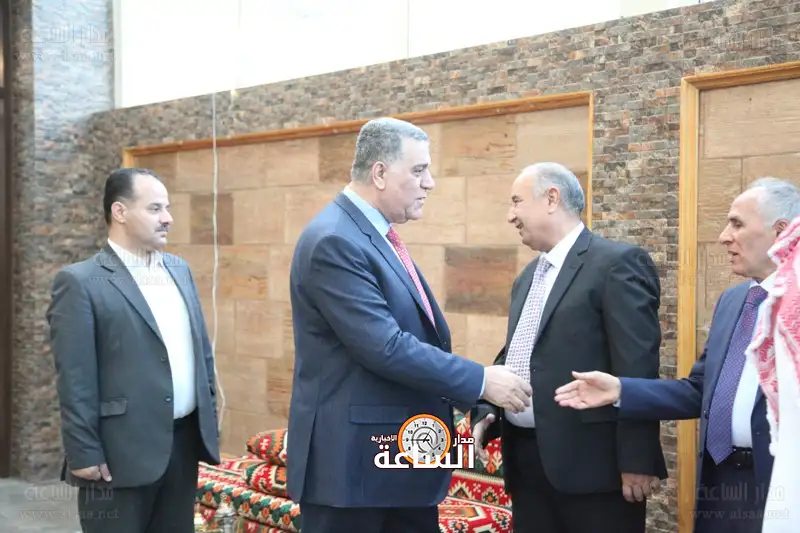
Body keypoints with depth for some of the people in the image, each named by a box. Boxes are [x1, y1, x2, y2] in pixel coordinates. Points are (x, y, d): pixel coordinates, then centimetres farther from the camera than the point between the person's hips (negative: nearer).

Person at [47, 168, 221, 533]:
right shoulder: (80, 282, -9)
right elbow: (75, 379, -13)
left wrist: (210, 421, 13)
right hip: (121, 450, -6)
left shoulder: (179, 270, 11)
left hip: (185, 440, 6)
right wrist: (84, 454, -14)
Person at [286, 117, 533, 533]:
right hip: (352, 457, -9)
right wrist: (481, 380, -18)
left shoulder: (377, 236, 12)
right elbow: (386, 348, -25)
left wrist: (474, 400, 13)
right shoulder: (334, 240, -19)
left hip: (405, 454, 9)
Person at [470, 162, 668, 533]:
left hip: (590, 462, -7)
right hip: (527, 461, 8)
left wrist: (636, 460, -18)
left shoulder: (617, 263, -10)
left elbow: (637, 368, -15)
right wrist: (485, 414, 4)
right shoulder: (527, 277, 17)